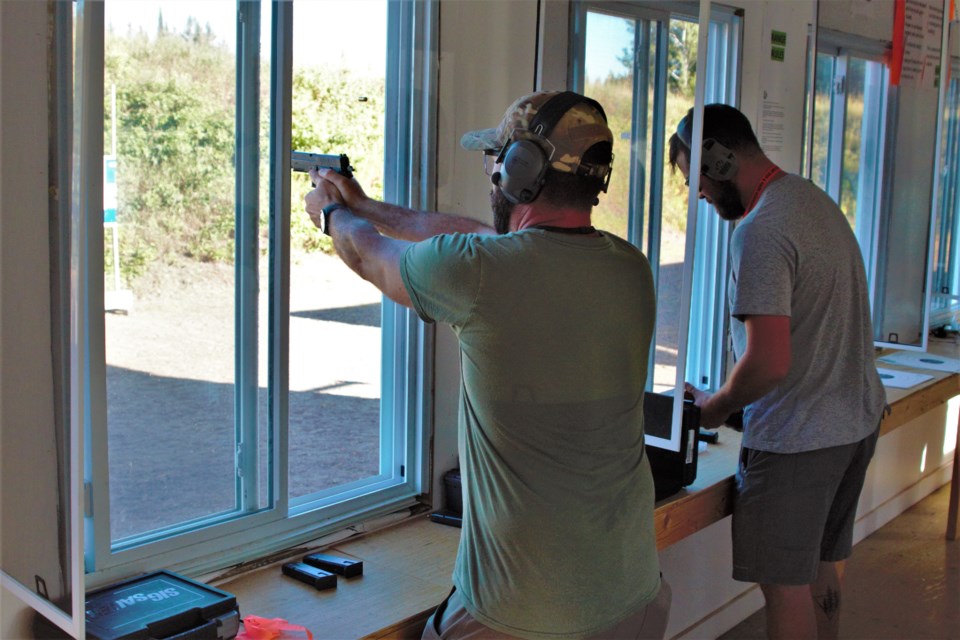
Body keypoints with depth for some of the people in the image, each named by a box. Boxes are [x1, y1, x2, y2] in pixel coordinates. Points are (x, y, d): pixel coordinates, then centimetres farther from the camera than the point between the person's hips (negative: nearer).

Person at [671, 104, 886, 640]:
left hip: (797, 439, -10)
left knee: (786, 585, 3)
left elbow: (769, 361, -28)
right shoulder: (817, 199, 9)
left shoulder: (760, 231, -23)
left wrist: (716, 407, -9)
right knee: (825, 569, 22)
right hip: (858, 419, 10)